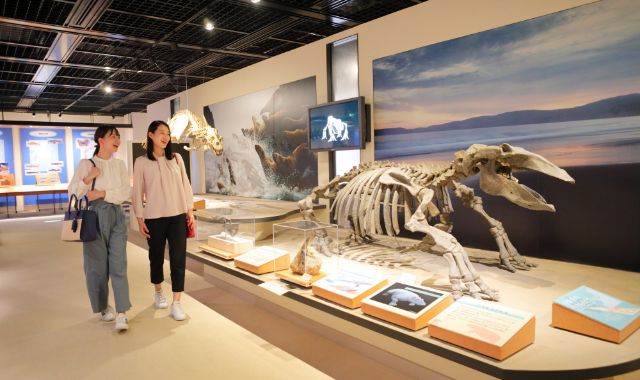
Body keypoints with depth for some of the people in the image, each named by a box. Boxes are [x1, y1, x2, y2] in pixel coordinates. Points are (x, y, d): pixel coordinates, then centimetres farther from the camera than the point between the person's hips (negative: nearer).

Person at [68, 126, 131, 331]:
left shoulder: (120, 164, 8)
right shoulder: (85, 164, 0)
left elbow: (126, 192, -1)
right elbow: (72, 193, -1)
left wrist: (103, 193, -13)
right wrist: (87, 179, -15)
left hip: (116, 216, 2)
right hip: (94, 216, -1)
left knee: (118, 264, -3)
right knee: (97, 264, 7)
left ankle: (121, 314, -2)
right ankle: (103, 307, 26)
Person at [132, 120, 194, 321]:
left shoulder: (176, 158, 4)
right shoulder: (141, 162, -2)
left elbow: (185, 185, 7)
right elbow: (137, 191, -1)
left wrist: (190, 210, 3)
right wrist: (140, 218, -3)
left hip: (178, 216, 1)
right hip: (154, 218, -1)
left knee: (178, 258, -2)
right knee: (156, 256, 12)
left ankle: (176, 303, 5)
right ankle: (158, 293, 36)